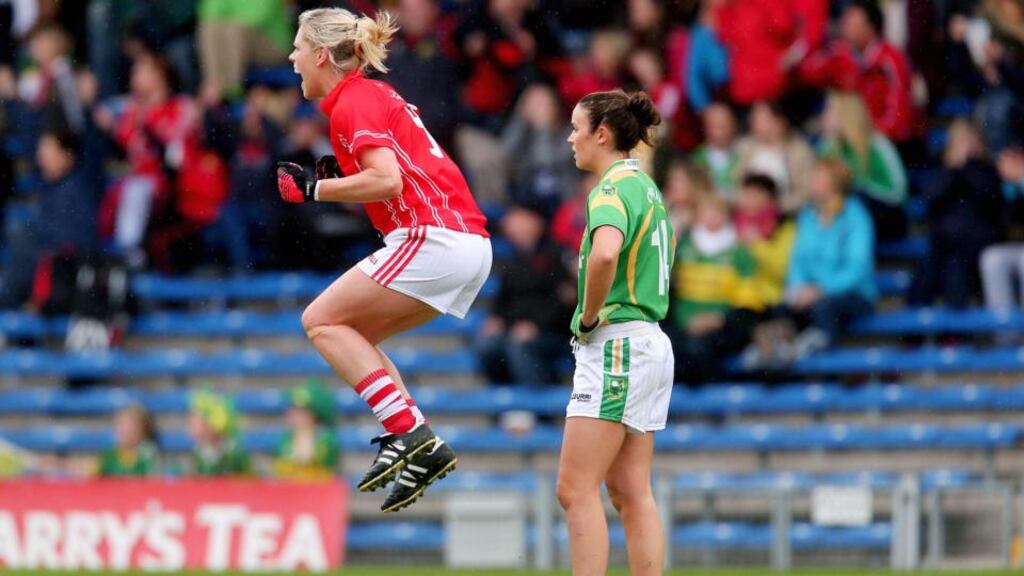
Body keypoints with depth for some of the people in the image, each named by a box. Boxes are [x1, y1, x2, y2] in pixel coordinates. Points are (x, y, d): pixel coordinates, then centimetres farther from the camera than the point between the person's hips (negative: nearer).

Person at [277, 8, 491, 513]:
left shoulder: (352, 103, -7)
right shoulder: (376, 94, 22)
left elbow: (387, 181, -19)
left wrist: (315, 189, -9)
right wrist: (341, 175, 14)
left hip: (431, 238, -10)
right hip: (470, 245, 10)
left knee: (322, 320, -3)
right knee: (350, 335, 16)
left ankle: (407, 432, -14)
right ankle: (423, 450, 4)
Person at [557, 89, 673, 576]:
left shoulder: (614, 188, -13)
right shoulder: (645, 187, 17)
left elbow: (605, 252, -34)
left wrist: (589, 317, -19)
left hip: (617, 343, -10)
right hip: (650, 341, 10)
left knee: (576, 490, -10)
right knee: (631, 494, 8)